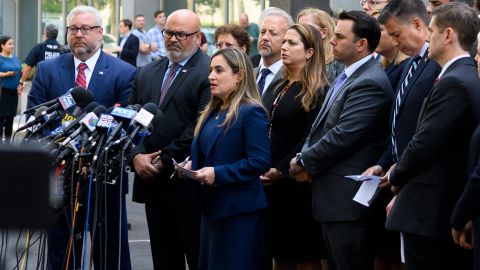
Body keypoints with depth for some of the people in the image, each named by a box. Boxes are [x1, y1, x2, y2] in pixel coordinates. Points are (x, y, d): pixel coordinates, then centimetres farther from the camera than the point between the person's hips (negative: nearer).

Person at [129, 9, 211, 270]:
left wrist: (164, 160, -13)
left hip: (188, 186, -7)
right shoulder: (147, 74, 17)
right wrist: (137, 155, -5)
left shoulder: (208, 74, -6)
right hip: (152, 180, 7)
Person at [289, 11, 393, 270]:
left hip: (348, 198, -10)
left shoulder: (370, 83, -17)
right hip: (331, 198, 10)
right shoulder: (346, 77, 16)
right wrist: (305, 158, -1)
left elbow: (343, 135, -22)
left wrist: (304, 161, -9)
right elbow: (322, 127, 17)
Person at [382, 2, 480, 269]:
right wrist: (400, 174, 9)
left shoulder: (453, 83, -17)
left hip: (429, 211, -10)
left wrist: (395, 176, 0)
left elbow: (423, 145, -18)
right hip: (451, 211, 10)